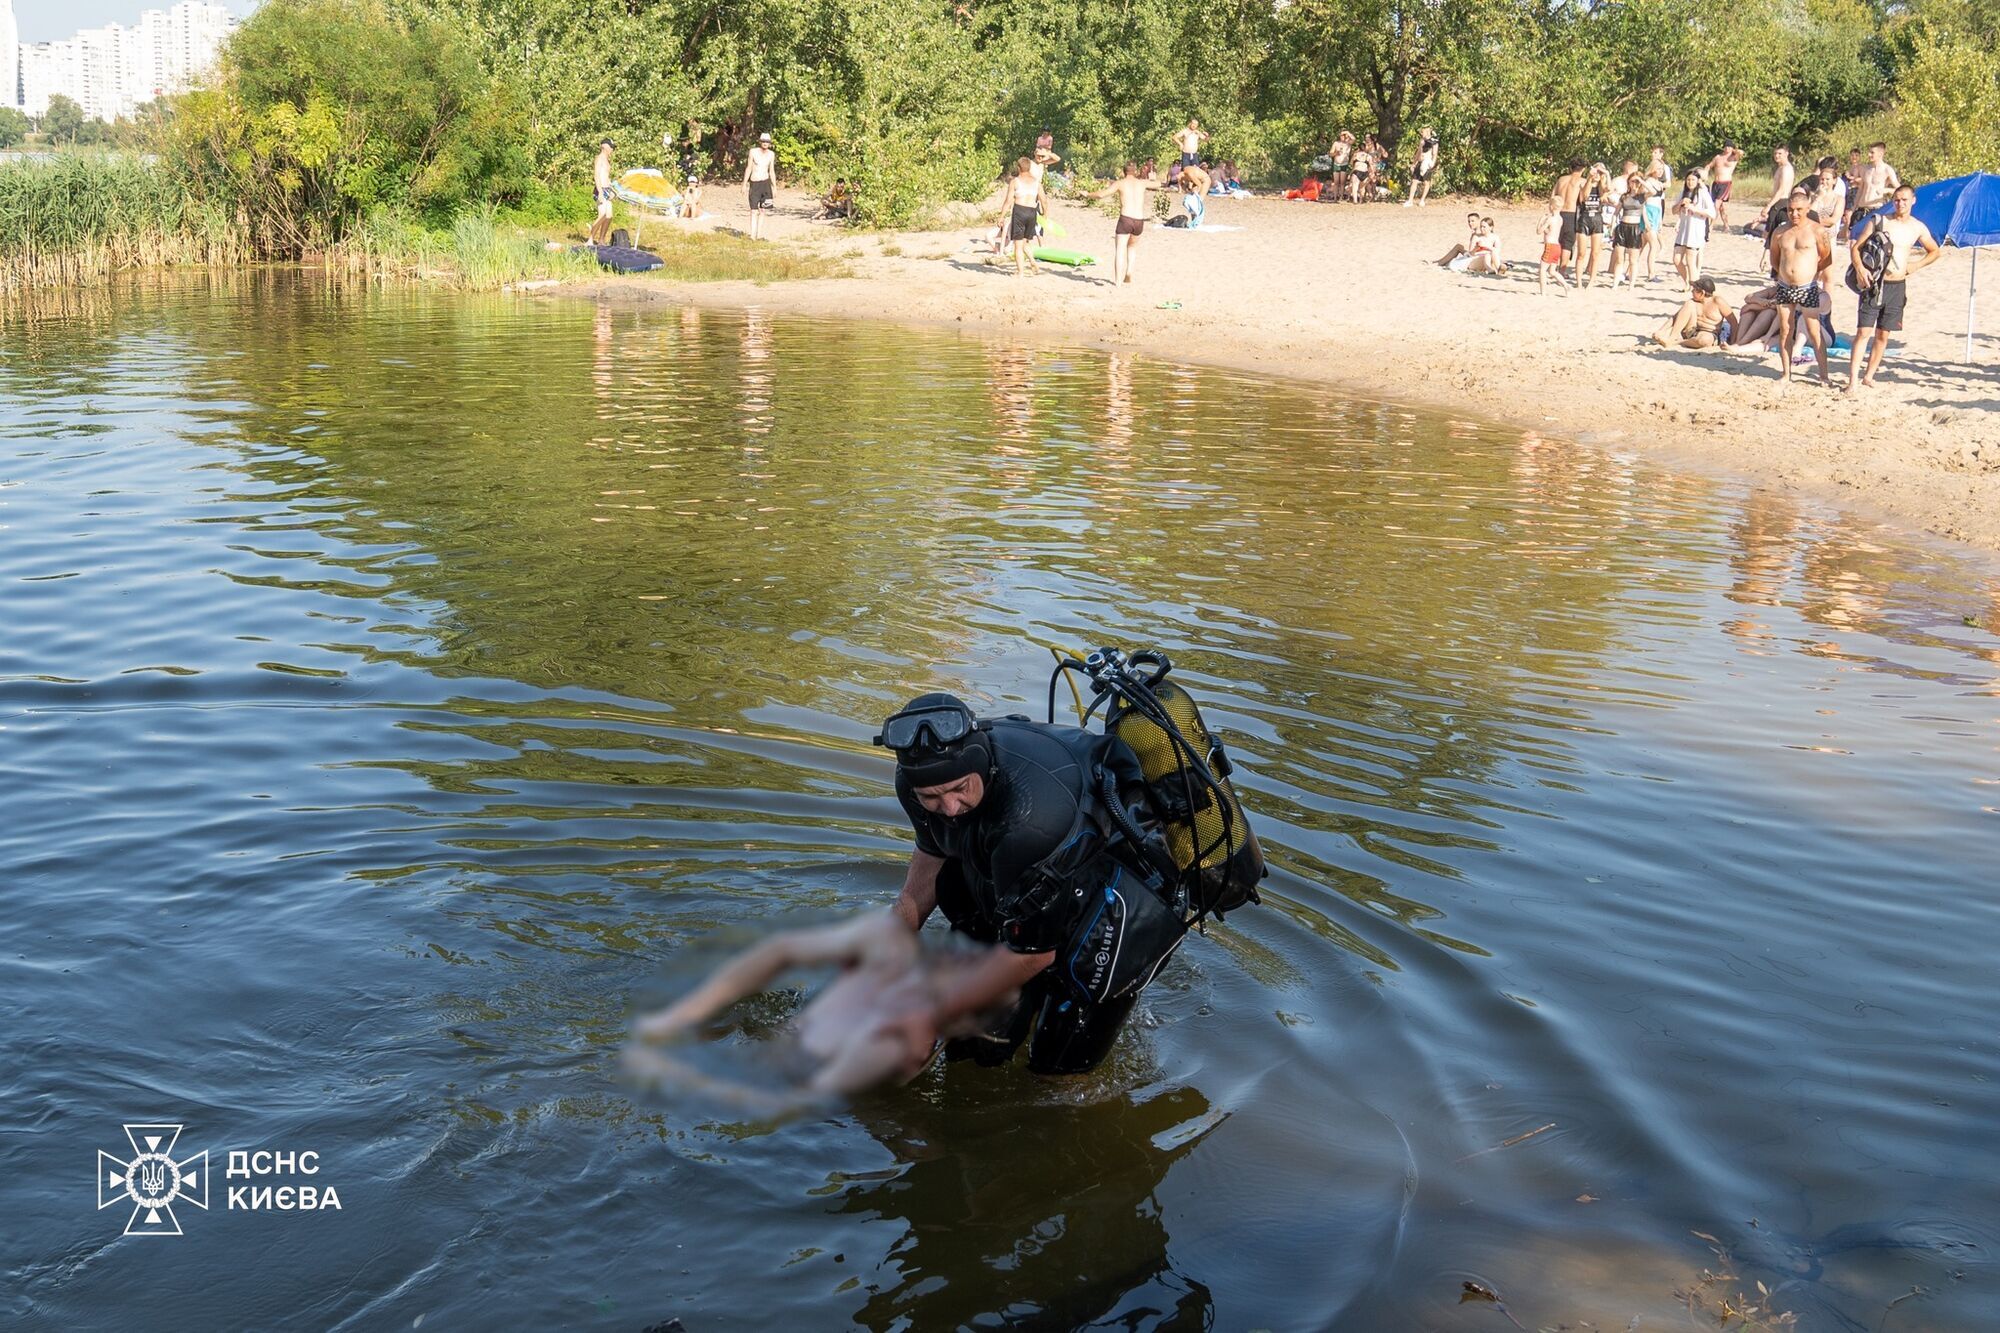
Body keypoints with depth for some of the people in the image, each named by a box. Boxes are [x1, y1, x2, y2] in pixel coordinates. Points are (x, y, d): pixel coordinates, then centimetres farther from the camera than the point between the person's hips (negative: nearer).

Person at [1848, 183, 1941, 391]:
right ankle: (1853, 380, -13)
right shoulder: (1878, 221, -3)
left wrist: (1916, 265, 6)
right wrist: (1859, 267, -22)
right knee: (1863, 332, -10)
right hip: (1874, 284, -4)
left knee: (1883, 335, 8)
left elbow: (1935, 251, 21)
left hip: (1897, 286, 4)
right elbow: (1856, 247, -5)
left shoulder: (1918, 228, 6)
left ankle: (1868, 376, 18)